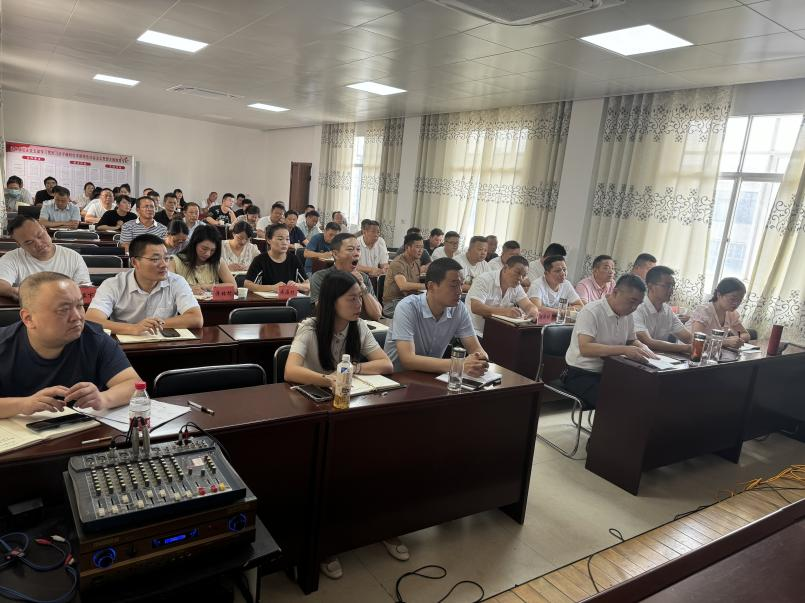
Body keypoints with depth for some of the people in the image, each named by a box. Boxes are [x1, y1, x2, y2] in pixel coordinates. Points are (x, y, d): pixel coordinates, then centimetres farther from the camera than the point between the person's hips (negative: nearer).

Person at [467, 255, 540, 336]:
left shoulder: (517, 287, 8)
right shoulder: (484, 280, -13)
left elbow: (528, 305, 1)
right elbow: (475, 307, -25)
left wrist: (533, 311, -26)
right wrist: (505, 311, -37)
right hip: (477, 333, -6)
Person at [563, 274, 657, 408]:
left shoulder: (628, 315, 5)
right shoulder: (591, 311, -19)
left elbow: (632, 341, 20)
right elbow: (585, 348, -30)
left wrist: (643, 349, -3)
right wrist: (624, 350, -36)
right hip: (582, 374, -7)